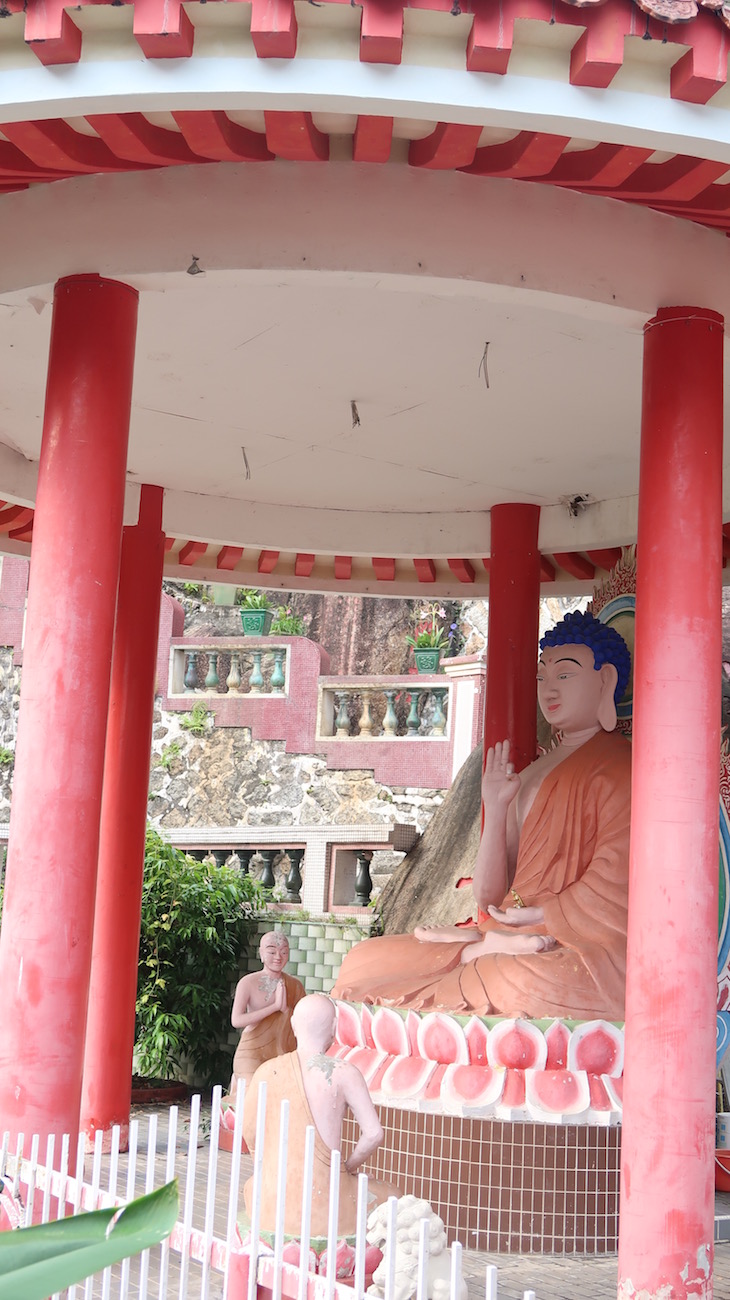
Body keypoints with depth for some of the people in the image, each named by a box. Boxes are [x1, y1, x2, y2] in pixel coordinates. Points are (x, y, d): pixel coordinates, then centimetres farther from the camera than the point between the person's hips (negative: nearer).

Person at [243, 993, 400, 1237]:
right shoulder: (345, 1073, -9)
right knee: (390, 1197, 28)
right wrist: (347, 1168, 6)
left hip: (272, 1208, 3)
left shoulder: (266, 1072, -1)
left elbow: (251, 1138, 6)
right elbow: (374, 1134, -12)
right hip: (327, 1207, -3)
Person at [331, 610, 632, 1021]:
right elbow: (490, 894, 13)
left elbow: (612, 886, -10)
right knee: (366, 958, -5)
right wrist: (495, 807, 2)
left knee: (514, 982, -39)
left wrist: (526, 921, -9)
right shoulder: (530, 777, 21)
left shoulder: (620, 766, 1)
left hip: (585, 949, -7)